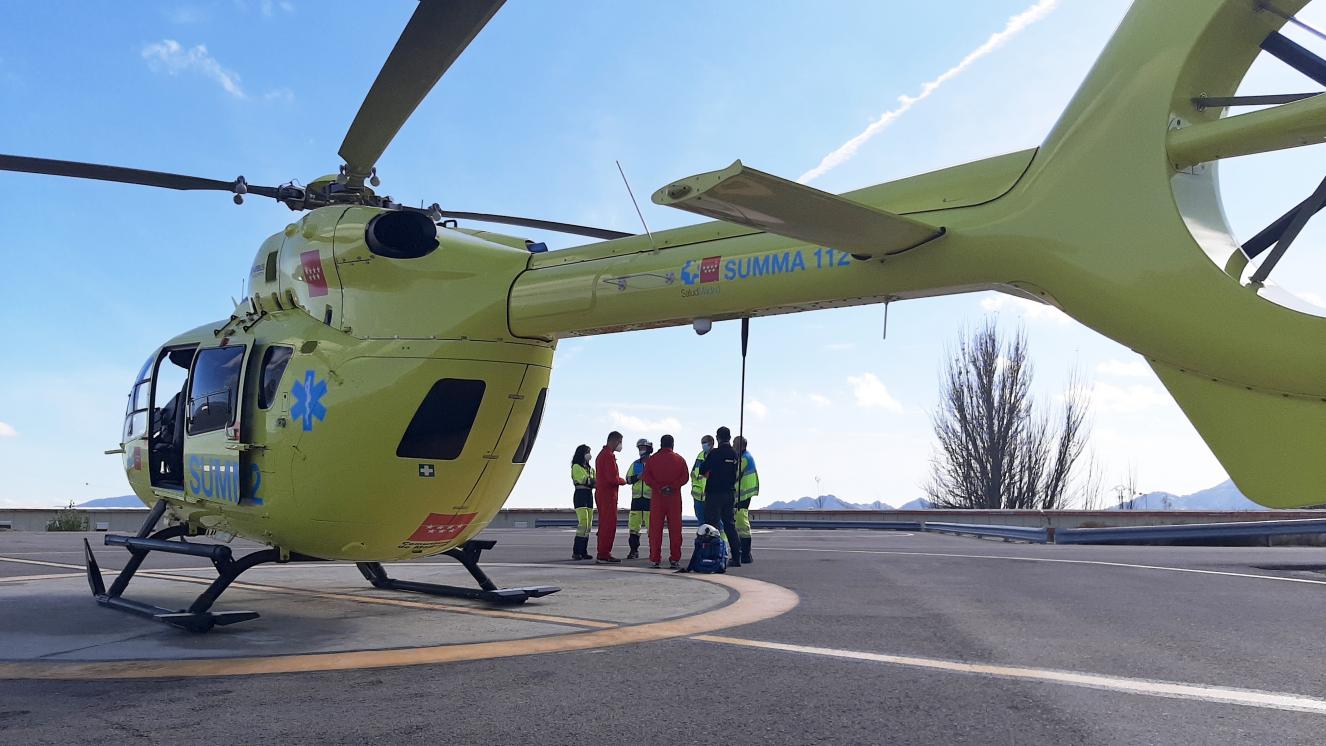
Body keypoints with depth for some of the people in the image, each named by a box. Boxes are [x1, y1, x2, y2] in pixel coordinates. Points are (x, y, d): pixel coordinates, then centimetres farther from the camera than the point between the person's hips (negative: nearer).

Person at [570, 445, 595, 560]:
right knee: (583, 523, -17)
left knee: (588, 525, 2)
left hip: (589, 496, 7)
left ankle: (583, 551, 5)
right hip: (580, 495, -7)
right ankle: (576, 552, -16)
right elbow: (583, 479, -16)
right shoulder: (576, 467, -1)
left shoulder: (590, 468, 20)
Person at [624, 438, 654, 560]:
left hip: (650, 498, -4)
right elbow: (628, 479, 10)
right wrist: (638, 477, -7)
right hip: (636, 498, 4)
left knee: (651, 526, -5)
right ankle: (634, 550, 7)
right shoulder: (635, 464, 15)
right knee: (633, 525, 1)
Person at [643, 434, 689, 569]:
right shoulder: (679, 459, 5)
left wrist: (659, 488, -8)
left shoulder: (652, 458, 5)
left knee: (655, 528, 3)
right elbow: (685, 477, -4)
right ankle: (675, 560, 1)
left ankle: (655, 560, 1)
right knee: (675, 528, 3)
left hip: (657, 497, 0)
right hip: (675, 497, 0)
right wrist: (673, 487, -8)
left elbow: (647, 478, -5)